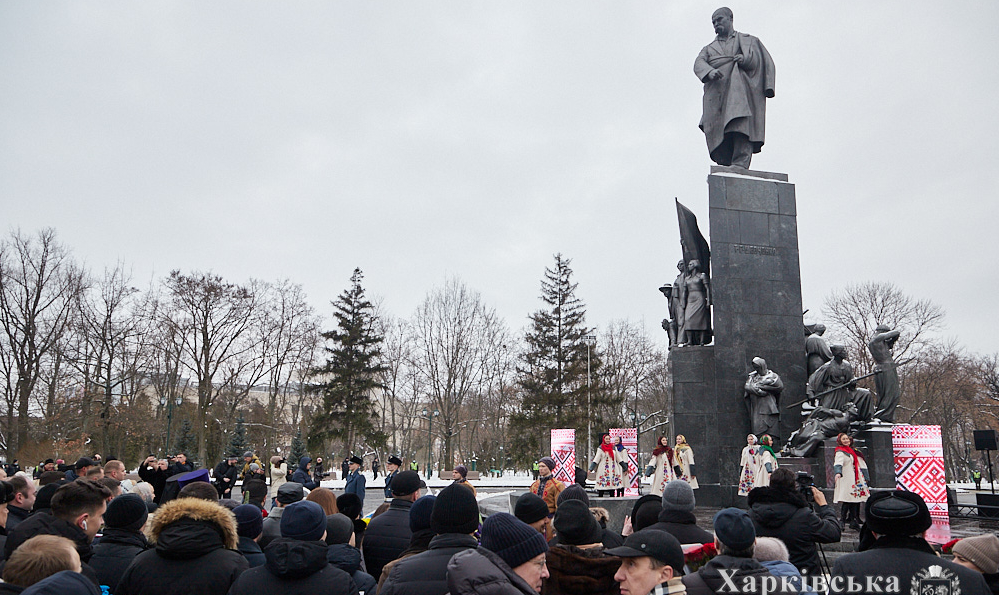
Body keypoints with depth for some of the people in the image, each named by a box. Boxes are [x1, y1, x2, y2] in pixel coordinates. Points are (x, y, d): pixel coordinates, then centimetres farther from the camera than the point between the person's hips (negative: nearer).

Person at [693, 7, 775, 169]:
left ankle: (740, 166, -37)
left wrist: (746, 59, -9)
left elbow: (760, 59, 13)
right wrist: (710, 71, -14)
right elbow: (699, 64, 10)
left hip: (740, 87, -3)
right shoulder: (709, 48, 32)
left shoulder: (748, 40, 28)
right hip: (716, 93, 3)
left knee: (741, 125, -26)